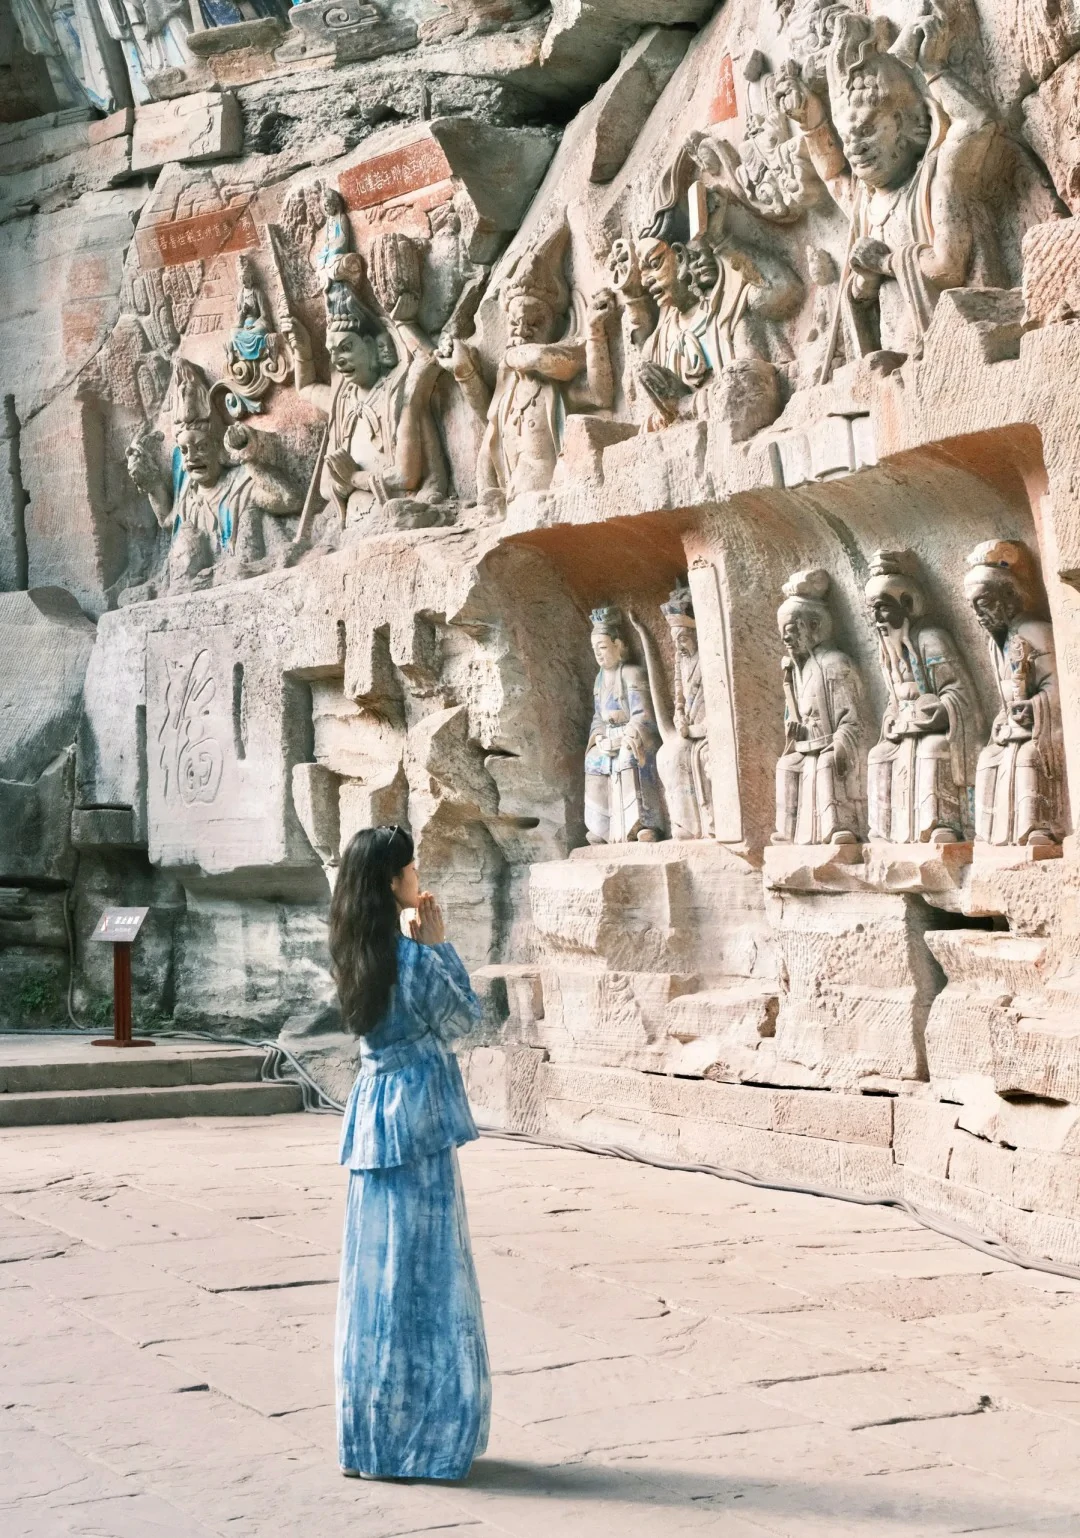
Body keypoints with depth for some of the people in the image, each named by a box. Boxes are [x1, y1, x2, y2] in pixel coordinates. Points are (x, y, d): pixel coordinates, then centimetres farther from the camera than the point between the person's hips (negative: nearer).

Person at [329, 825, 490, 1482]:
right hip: (416, 1114, -8)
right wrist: (440, 942, -5)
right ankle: (408, 1435, 5)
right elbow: (465, 1016, -7)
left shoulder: (359, 954, 6)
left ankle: (371, 1429, 22)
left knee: (377, 1265, 14)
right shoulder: (413, 959, -18)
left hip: (375, 1110, 8)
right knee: (418, 1269, -1)